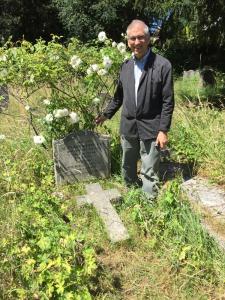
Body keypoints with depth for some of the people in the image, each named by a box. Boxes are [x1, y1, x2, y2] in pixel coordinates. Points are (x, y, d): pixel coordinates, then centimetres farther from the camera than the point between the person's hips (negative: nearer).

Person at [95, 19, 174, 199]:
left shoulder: (163, 65, -9)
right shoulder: (126, 65, 8)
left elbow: (168, 101, -10)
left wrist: (163, 130, -13)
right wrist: (107, 114, 16)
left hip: (151, 129, -5)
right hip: (128, 127, 6)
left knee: (149, 173, 2)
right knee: (127, 168, 19)